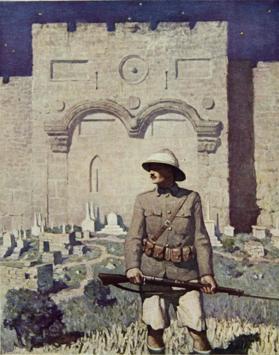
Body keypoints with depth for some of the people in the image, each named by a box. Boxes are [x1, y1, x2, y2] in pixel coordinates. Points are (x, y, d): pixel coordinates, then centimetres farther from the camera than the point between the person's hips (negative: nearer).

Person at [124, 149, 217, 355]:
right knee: (155, 328, 1)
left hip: (186, 273, 0)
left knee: (197, 328, -2)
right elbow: (134, 237, 0)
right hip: (152, 272, 1)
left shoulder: (191, 198, 5)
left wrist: (207, 273, -4)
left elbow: (201, 238, 4)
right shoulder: (143, 200, 7)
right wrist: (132, 266, -16)